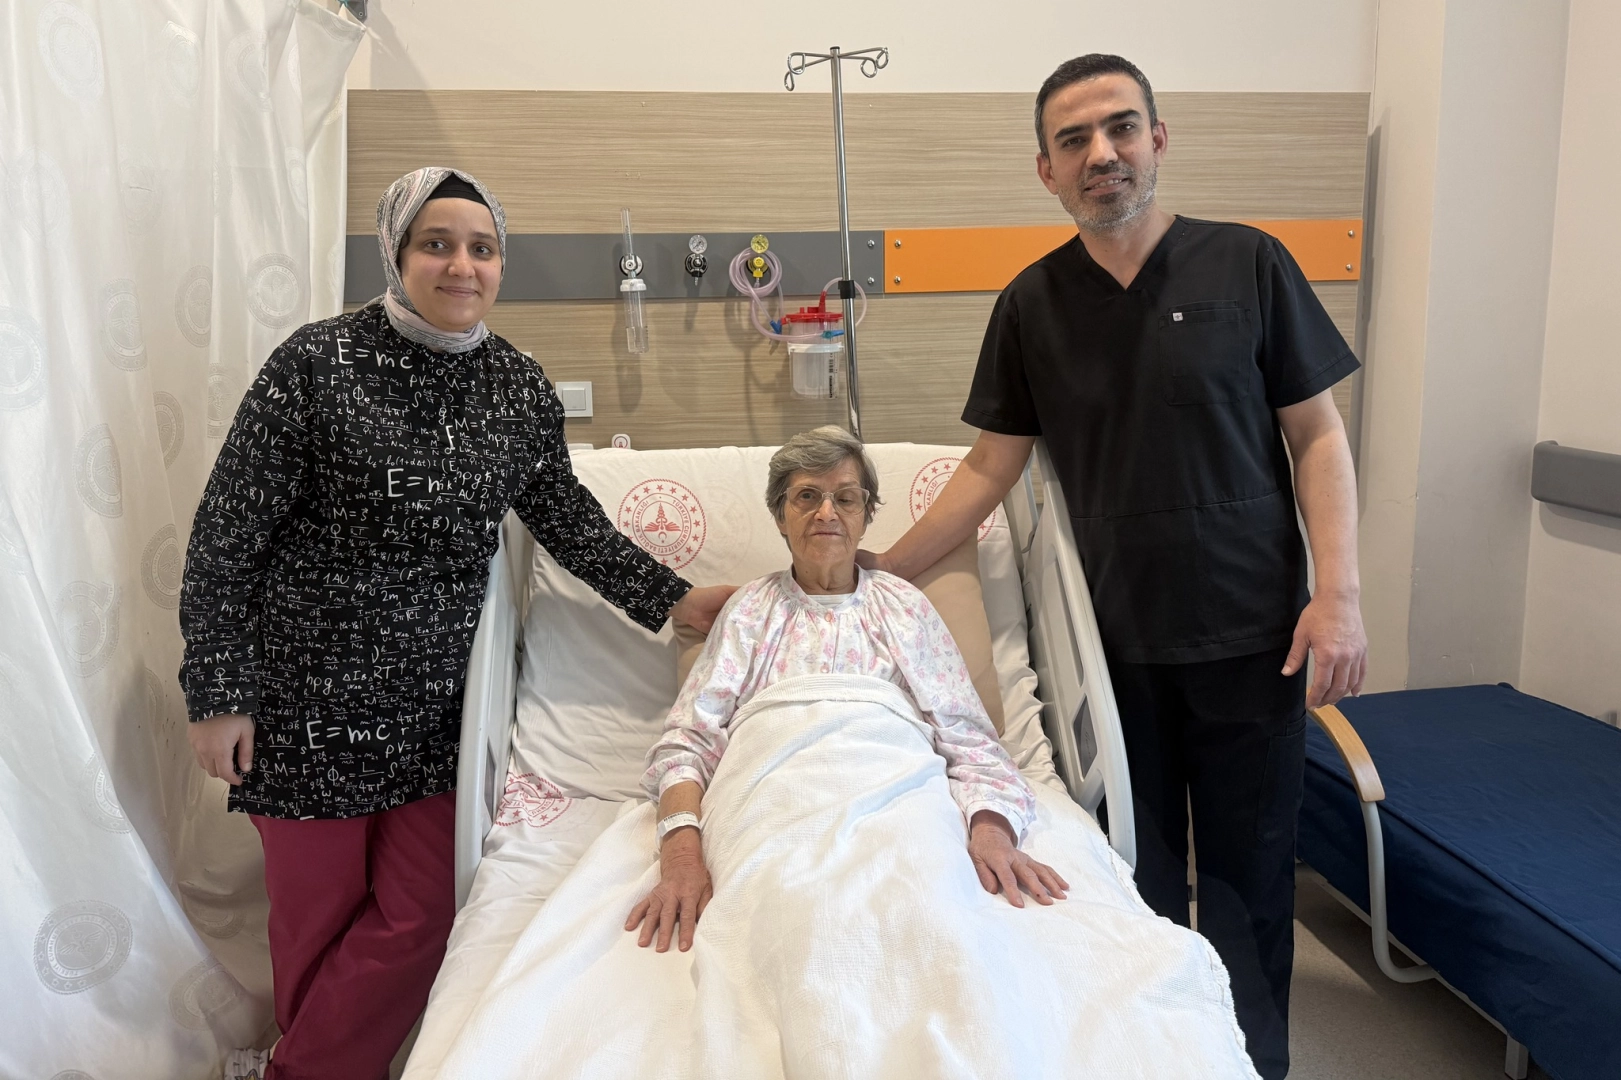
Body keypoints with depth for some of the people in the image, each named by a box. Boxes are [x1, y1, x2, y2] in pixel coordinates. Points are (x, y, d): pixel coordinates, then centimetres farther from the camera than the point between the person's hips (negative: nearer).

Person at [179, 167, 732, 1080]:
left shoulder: (519, 386, 1)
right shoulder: (318, 364, -12)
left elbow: (569, 520, 11)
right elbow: (226, 536, -9)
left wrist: (674, 600, 4)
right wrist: (218, 695, -9)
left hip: (436, 698, 4)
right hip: (311, 697, -4)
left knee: (418, 918, 8)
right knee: (318, 912, 9)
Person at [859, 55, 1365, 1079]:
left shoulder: (1248, 264, -3)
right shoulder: (1032, 303, 2)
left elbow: (1317, 435, -1)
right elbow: (991, 468, 5)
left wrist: (1338, 593, -10)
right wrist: (885, 571, 1)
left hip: (1250, 631, -1)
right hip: (1114, 637, 2)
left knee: (1248, 872, 9)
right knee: (1139, 873, 11)